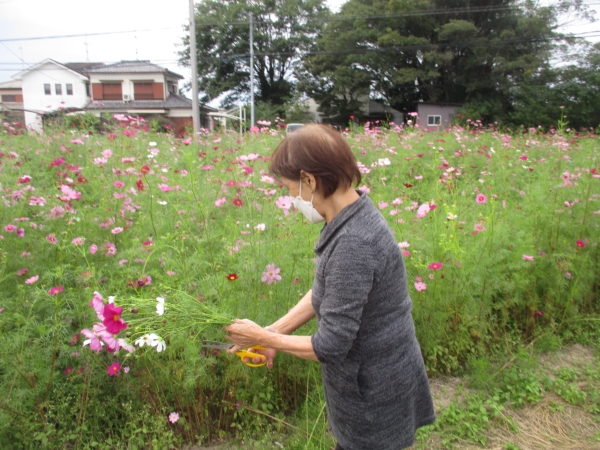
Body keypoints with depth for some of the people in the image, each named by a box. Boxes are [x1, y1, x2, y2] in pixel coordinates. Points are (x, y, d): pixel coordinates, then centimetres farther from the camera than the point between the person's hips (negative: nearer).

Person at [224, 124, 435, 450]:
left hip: (375, 389, -8)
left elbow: (330, 346, -27)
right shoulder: (352, 218, -4)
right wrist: (275, 331, 1)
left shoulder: (353, 243, -33)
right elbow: (323, 292, 7)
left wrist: (263, 337, -13)